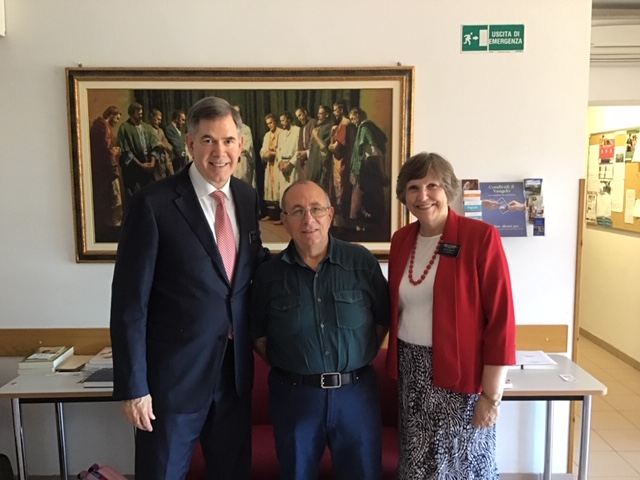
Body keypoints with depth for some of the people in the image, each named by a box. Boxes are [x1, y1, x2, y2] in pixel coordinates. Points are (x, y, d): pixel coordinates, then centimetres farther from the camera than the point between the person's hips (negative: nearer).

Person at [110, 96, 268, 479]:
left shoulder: (247, 197, 3)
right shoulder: (153, 204, -14)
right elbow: (130, 302, -13)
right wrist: (133, 386, -13)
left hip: (235, 367, 5)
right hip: (174, 371, -5)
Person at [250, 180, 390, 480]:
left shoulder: (362, 261, -4)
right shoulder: (268, 273, -2)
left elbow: (383, 318, 4)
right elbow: (258, 334, 6)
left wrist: (359, 359, 2)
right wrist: (285, 367, 0)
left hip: (356, 392, 0)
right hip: (293, 395, 1)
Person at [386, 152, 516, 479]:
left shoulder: (481, 237, -14)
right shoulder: (401, 239, 4)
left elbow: (500, 318, -14)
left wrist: (492, 394, -14)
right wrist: (398, 363, 9)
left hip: (460, 372, -5)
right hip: (411, 371, 5)